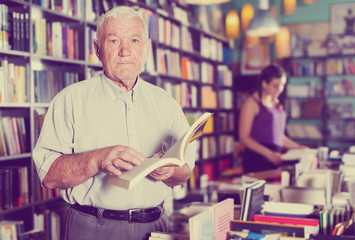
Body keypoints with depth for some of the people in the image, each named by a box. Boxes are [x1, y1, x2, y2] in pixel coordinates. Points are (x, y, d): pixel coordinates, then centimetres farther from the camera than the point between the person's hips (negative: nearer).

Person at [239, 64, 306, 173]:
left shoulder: (276, 102, 17)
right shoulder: (252, 103, -5)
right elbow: (244, 137, -12)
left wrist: (297, 147, 14)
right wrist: (269, 153, -20)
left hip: (275, 159, 7)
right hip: (256, 159, -7)